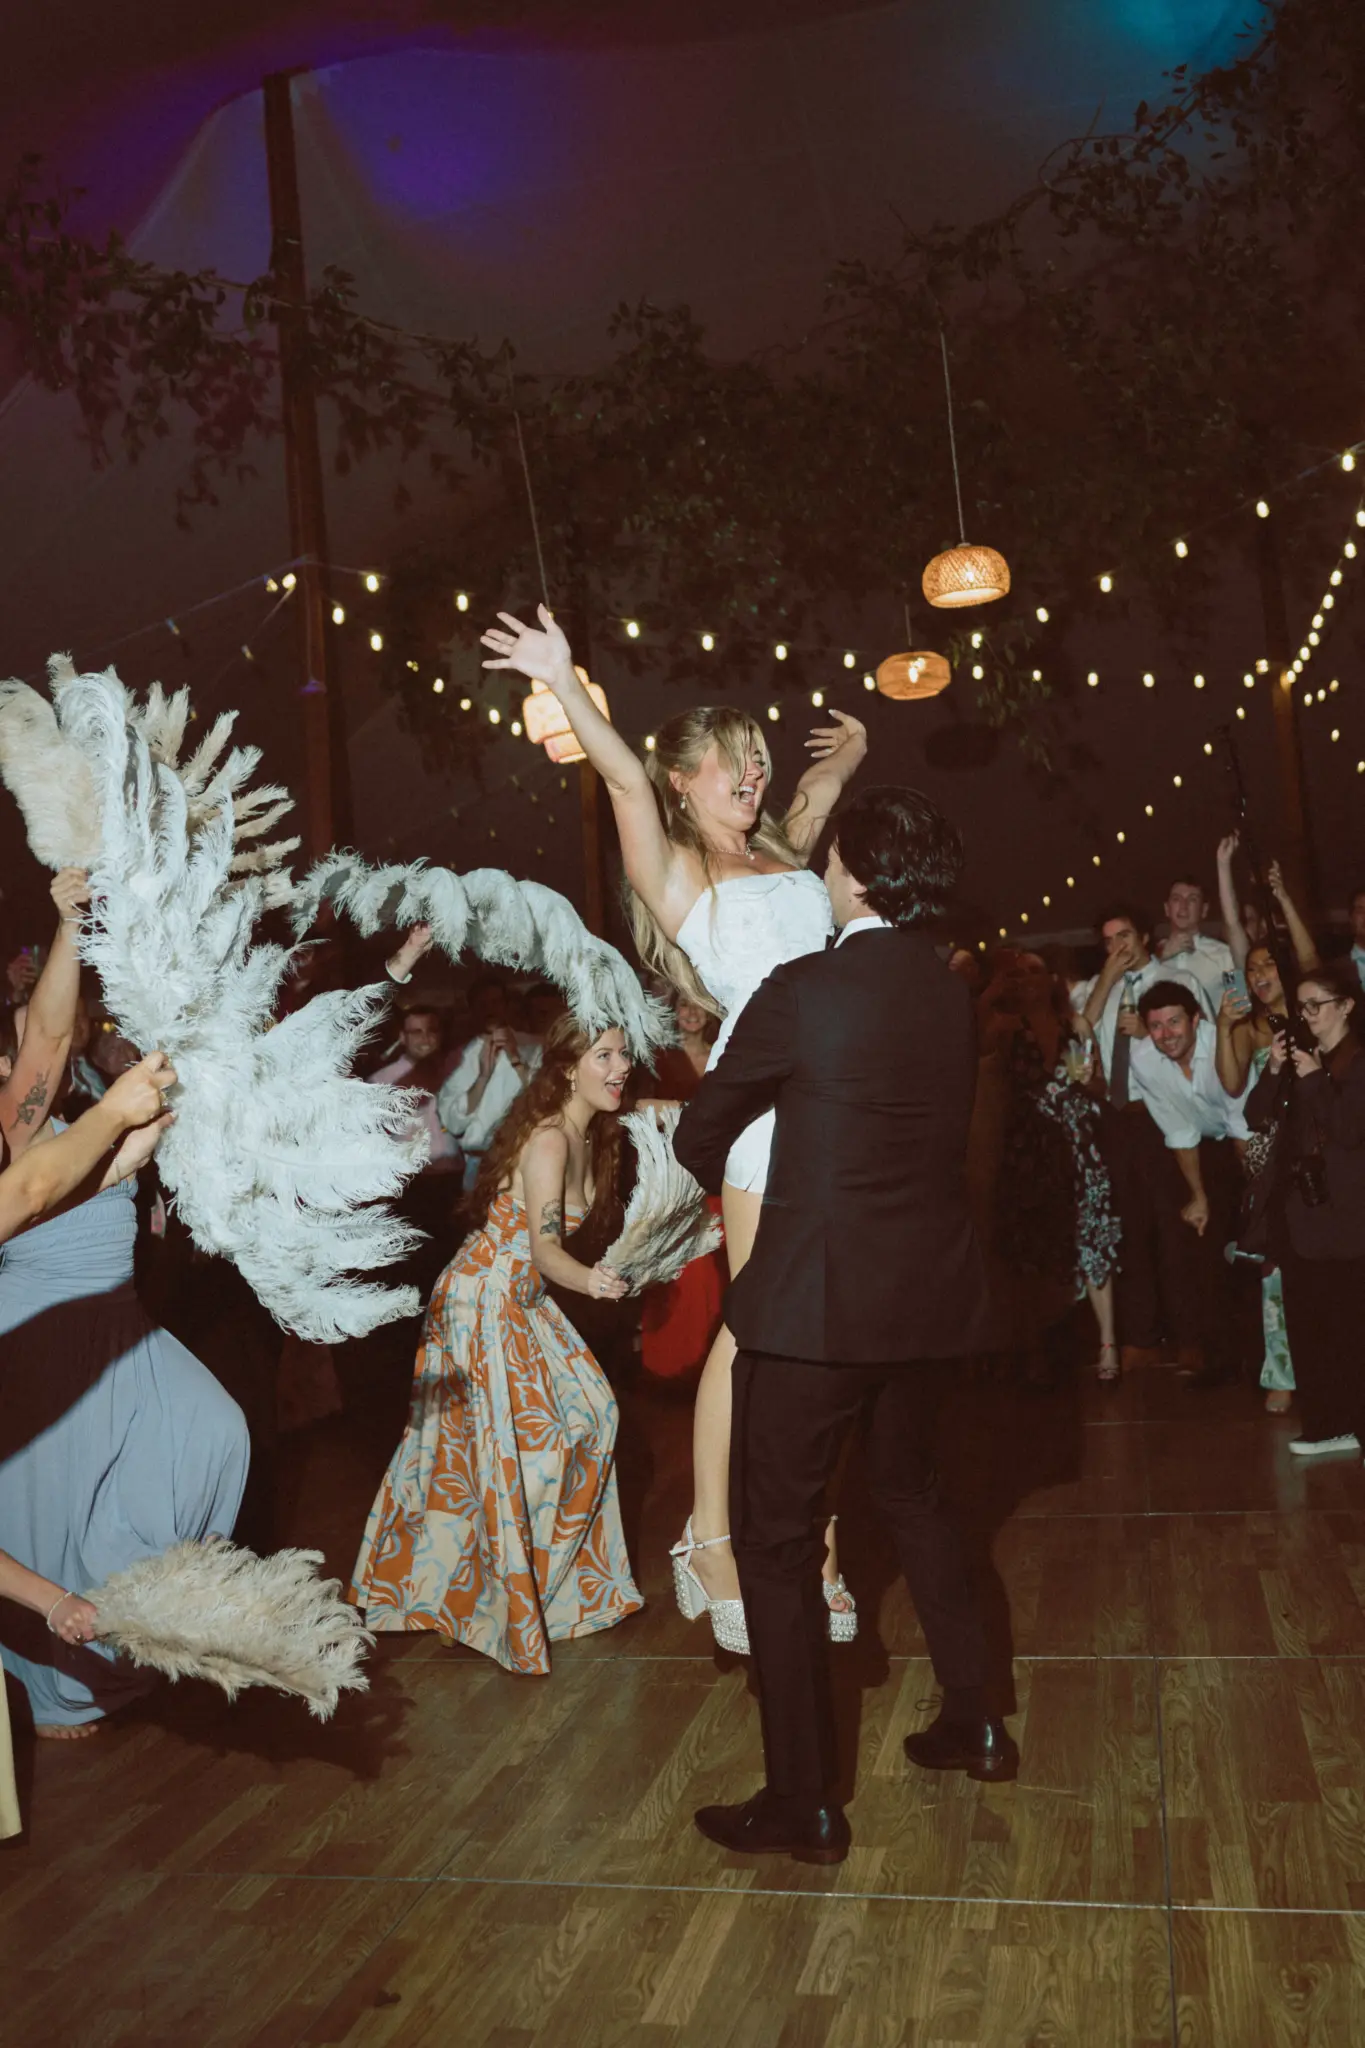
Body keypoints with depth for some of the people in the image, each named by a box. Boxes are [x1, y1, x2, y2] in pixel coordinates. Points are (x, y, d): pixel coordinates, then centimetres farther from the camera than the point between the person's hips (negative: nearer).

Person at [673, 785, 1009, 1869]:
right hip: (928, 1296, 7)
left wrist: (732, 1184, 20)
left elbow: (699, 1137, -3)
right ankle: (974, 1724, 37)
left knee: (778, 1538, 5)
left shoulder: (803, 992, -14)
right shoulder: (955, 997, 4)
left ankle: (804, 1805, 11)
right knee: (914, 1497, 26)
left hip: (813, 1301, -7)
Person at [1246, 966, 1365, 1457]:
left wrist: (1316, 1079, -16)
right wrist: (1274, 1071, -7)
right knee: (1304, 1320, 7)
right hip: (1297, 1207, 6)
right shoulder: (1298, 1056, 14)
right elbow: (1257, 1118, 6)